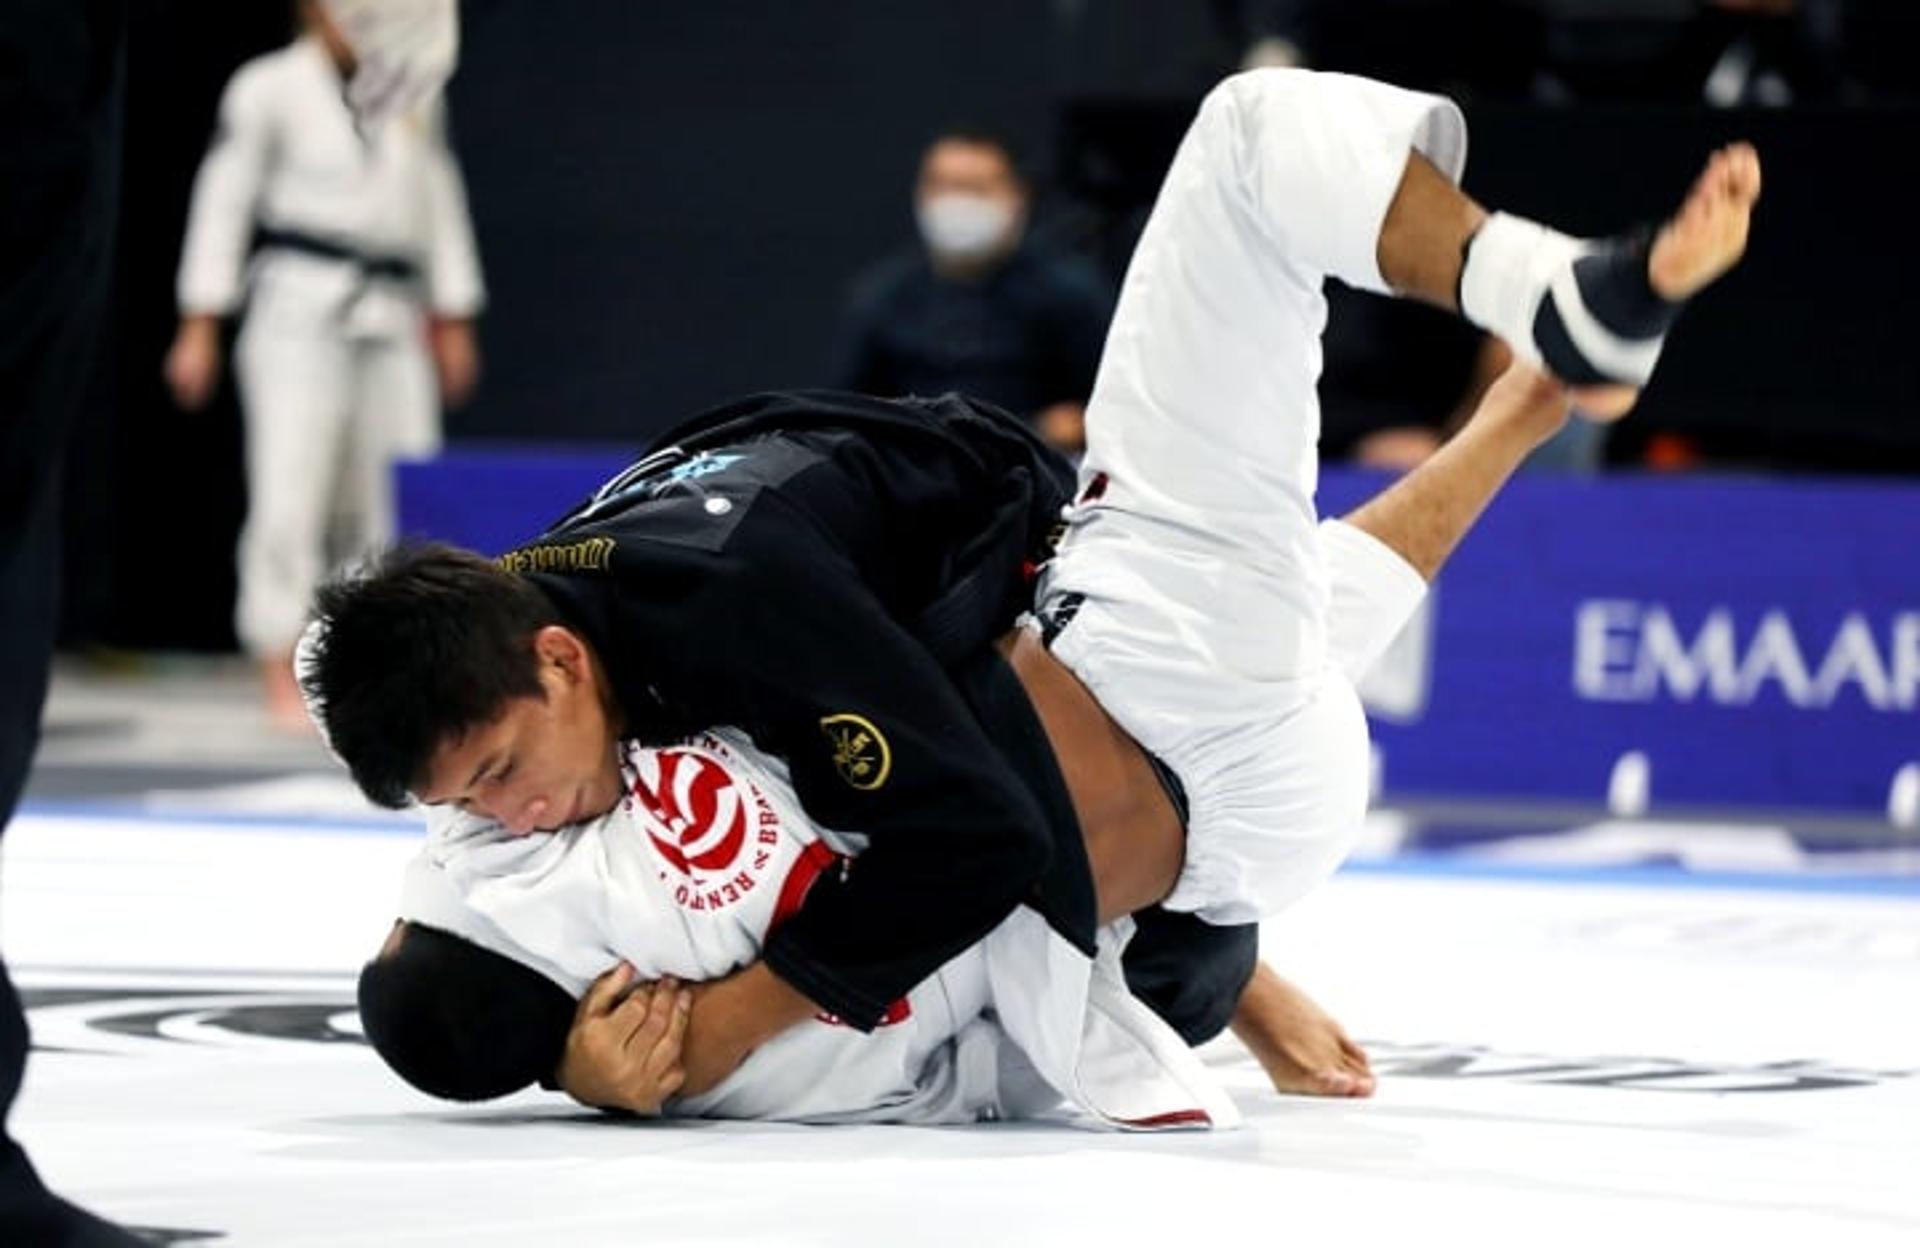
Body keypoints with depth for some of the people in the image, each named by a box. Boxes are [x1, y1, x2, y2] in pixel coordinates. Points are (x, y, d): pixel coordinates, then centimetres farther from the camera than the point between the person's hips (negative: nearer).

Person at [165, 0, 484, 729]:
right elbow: (223, 202, -2)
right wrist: (199, 327, -5)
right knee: (289, 497, -11)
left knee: (378, 506, 5)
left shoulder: (414, 97, 10)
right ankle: (282, 682, -10)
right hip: (300, 313, -5)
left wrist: (453, 322, 16)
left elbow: (439, 205, 17)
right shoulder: (268, 89, -4)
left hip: (388, 326, 5)